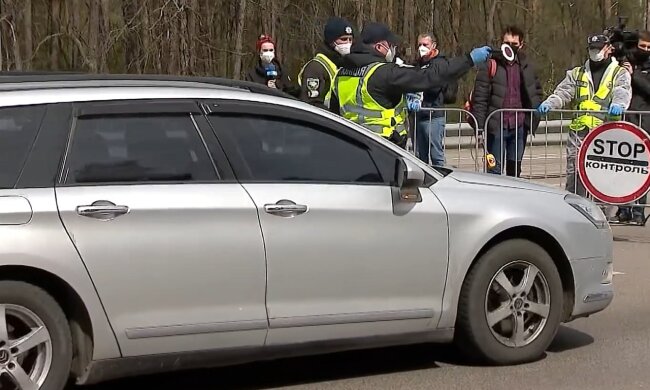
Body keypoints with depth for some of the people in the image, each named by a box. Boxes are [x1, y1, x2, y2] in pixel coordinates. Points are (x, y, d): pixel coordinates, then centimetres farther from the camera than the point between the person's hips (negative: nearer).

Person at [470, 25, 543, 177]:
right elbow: (480, 95, -8)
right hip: (496, 126, -4)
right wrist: (479, 123, -14)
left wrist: (534, 118, 8)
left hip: (519, 126, 4)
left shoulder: (526, 66, 9)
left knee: (515, 169, 12)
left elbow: (536, 90, 21)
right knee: (495, 170, -2)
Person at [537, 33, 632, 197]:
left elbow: (622, 91, -9)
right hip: (579, 132, 3)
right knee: (574, 174, -2)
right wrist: (548, 103, -14)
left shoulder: (620, 73, 11)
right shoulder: (577, 73, 21)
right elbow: (563, 92, 8)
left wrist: (618, 104, -32)